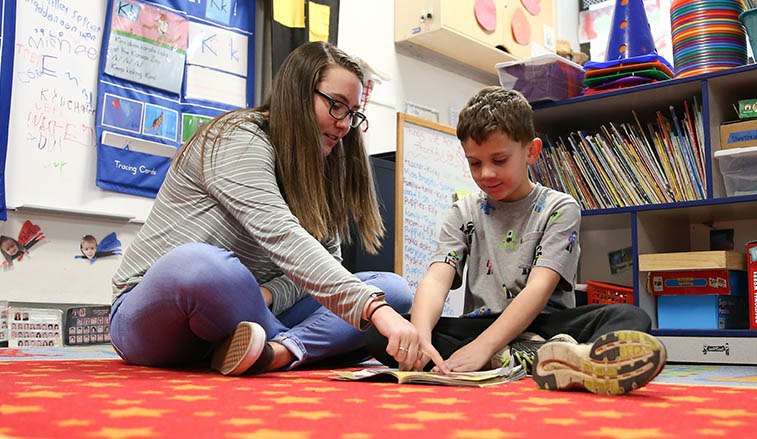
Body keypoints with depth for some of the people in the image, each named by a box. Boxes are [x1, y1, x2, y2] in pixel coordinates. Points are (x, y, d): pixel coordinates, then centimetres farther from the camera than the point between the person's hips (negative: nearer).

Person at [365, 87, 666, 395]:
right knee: (379, 334, -23)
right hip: (477, 326, 2)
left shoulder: (559, 208, 0)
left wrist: (483, 346, -28)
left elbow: (540, 287, -13)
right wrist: (420, 336, -29)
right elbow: (436, 278, -6)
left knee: (632, 318, -27)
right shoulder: (464, 213, 10)